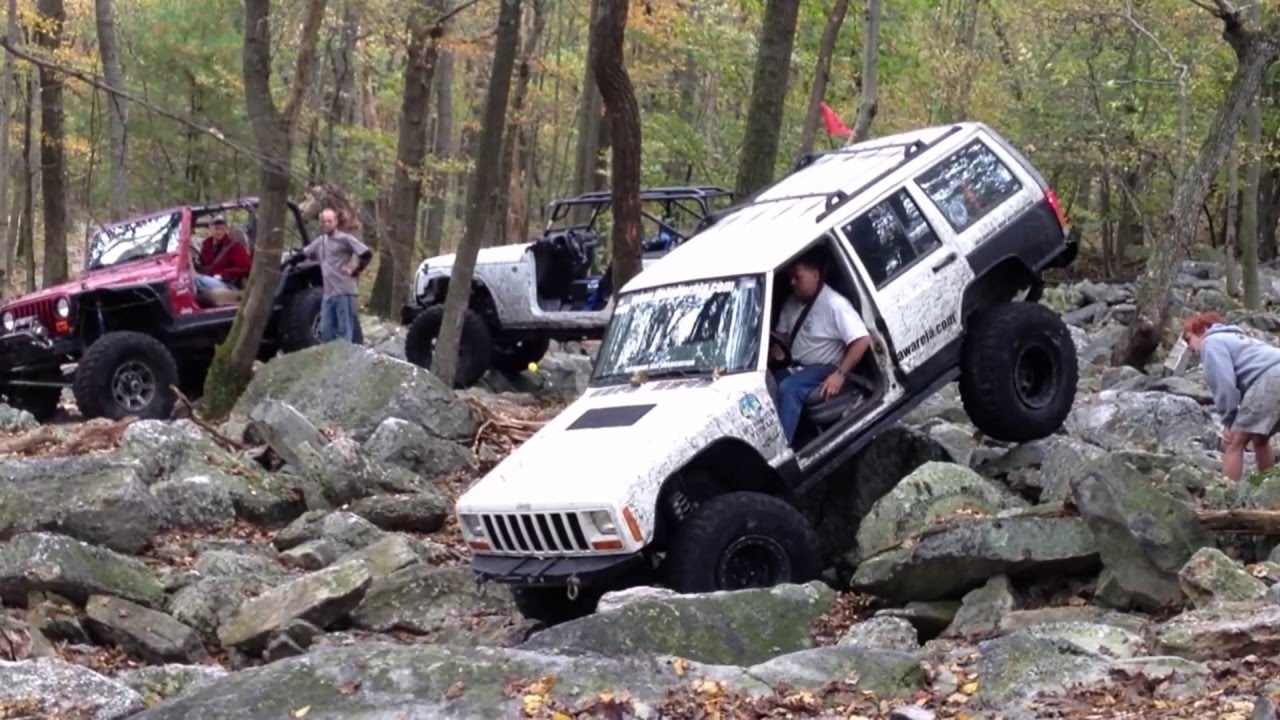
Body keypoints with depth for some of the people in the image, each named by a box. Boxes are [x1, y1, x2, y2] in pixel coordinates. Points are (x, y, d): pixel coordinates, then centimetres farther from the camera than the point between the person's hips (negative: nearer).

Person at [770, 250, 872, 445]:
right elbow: (782, 334, 21)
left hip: (823, 369, -7)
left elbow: (862, 340, -20)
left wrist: (840, 374, -24)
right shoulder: (792, 303, 9)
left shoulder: (835, 304, -14)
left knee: (788, 389, -34)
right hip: (793, 367, 7)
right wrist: (777, 349, -4)